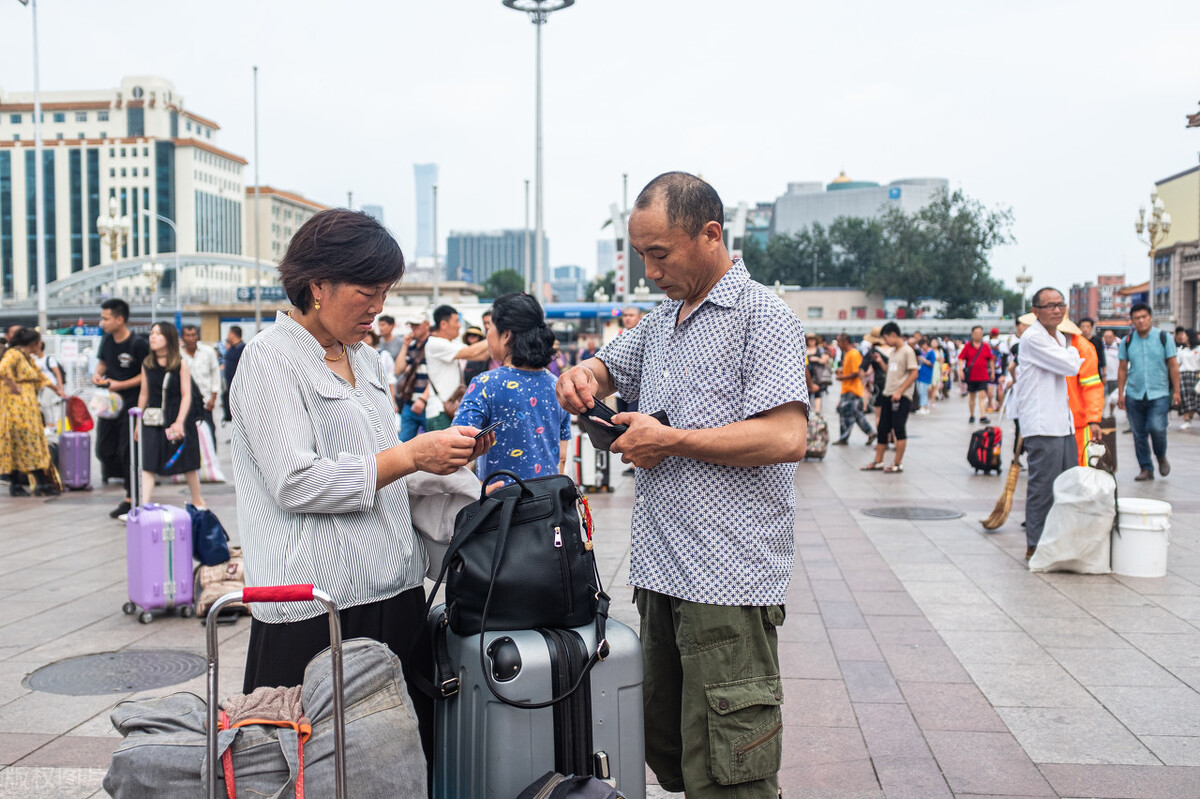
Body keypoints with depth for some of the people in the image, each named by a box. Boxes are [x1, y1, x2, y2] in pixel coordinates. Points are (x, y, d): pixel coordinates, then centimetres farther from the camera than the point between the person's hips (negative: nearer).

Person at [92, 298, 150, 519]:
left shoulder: (138, 344, -15)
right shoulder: (107, 340, 6)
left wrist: (120, 385, -18)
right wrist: (98, 374, 1)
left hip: (131, 405, -7)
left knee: (127, 452, -3)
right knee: (103, 450, 6)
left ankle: (130, 499, 7)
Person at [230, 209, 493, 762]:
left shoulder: (366, 361, 16)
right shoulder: (270, 358, -7)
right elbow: (297, 483, -17)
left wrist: (446, 454, 7)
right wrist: (412, 455, -15)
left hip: (395, 590, 7)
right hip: (318, 604, -7)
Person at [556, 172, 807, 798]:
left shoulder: (763, 316, -8)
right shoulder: (660, 321, 17)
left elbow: (786, 437, -19)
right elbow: (604, 368, 30)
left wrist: (670, 441, -14)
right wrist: (581, 377, 5)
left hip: (727, 580, -8)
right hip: (660, 570, 8)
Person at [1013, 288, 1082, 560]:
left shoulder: (1059, 337, 17)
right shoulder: (1033, 338, -13)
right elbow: (1070, 366, -15)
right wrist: (1072, 351, 5)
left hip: (1064, 424, 9)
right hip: (1042, 426, -9)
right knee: (1043, 488, -5)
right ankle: (1035, 546, 3)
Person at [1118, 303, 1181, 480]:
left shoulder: (1164, 338, 1)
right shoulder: (1127, 342, 6)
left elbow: (1173, 366, 3)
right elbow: (1123, 369, 9)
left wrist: (1176, 391, -1)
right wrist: (1120, 394, 5)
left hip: (1159, 394, -2)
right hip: (1134, 395, 3)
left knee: (1157, 428, -17)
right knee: (1139, 434, 5)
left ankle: (1161, 458, 12)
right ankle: (1146, 469, 17)